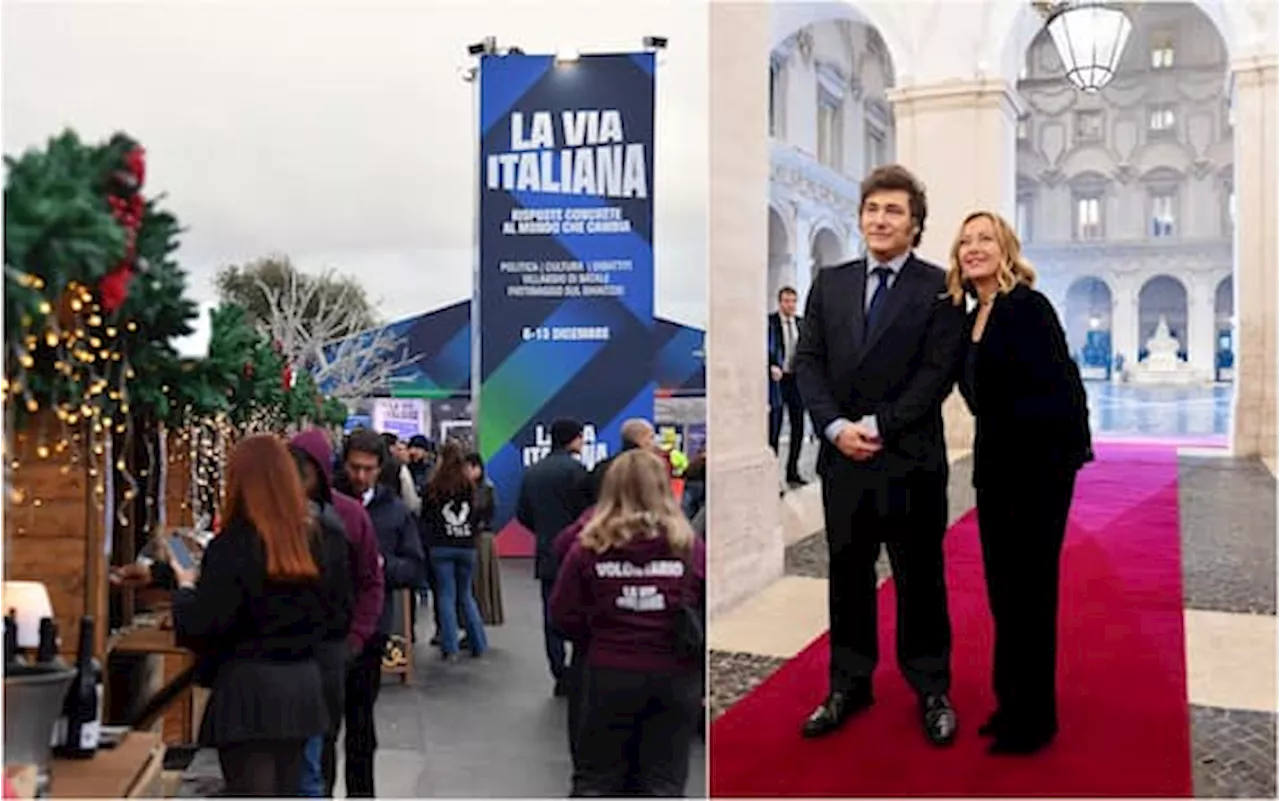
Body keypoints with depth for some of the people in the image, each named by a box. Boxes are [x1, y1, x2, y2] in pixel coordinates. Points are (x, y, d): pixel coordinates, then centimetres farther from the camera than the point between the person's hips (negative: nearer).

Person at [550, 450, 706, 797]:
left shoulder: (590, 547, -6)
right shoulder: (690, 547, -7)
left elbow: (564, 615, -2)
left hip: (610, 675, 0)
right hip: (676, 678, 0)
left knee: (595, 780, 16)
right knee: (662, 782, 12)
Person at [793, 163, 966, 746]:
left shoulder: (938, 288, -1)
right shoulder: (830, 283, 10)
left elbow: (939, 372, -9)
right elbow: (808, 362, 5)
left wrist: (880, 426, -15)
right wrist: (835, 426, -9)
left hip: (911, 458, -3)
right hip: (842, 456, 4)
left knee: (920, 578, 7)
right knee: (848, 576, 12)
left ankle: (932, 691, 22)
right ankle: (849, 685, 26)